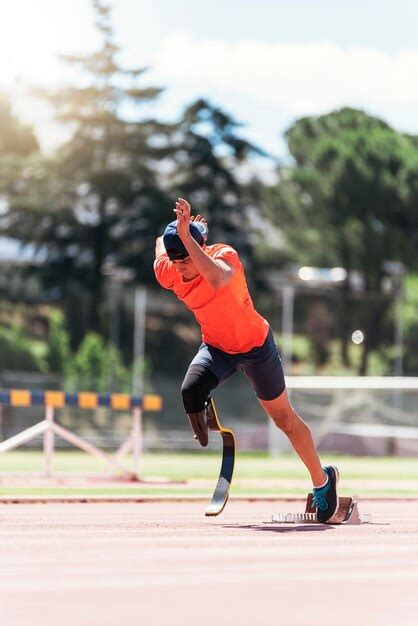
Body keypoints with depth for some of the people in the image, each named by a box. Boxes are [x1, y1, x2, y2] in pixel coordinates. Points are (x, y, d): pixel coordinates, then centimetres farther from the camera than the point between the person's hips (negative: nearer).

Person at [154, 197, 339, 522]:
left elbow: (217, 279, -57)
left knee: (284, 418, 8)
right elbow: (161, 241, 8)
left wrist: (186, 235, -60)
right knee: (191, 391, -27)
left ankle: (322, 479, 29)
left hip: (255, 345, -4)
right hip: (216, 347, 4)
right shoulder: (167, 272, -16)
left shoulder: (225, 255, -31)